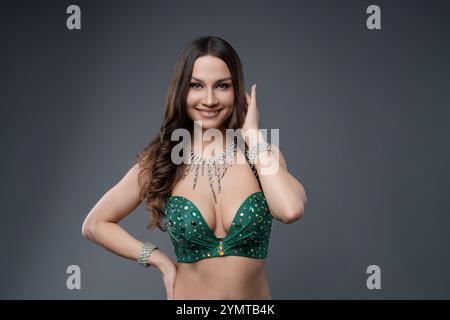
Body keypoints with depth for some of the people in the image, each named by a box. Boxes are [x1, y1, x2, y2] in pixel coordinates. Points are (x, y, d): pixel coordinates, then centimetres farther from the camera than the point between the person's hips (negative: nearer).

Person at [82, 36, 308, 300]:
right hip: (187, 292, 0)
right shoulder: (161, 160, -7)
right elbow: (95, 224, 2)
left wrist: (254, 134, -17)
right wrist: (158, 258, -8)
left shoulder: (262, 153, -7)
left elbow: (291, 210, -27)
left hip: (257, 291, 1)